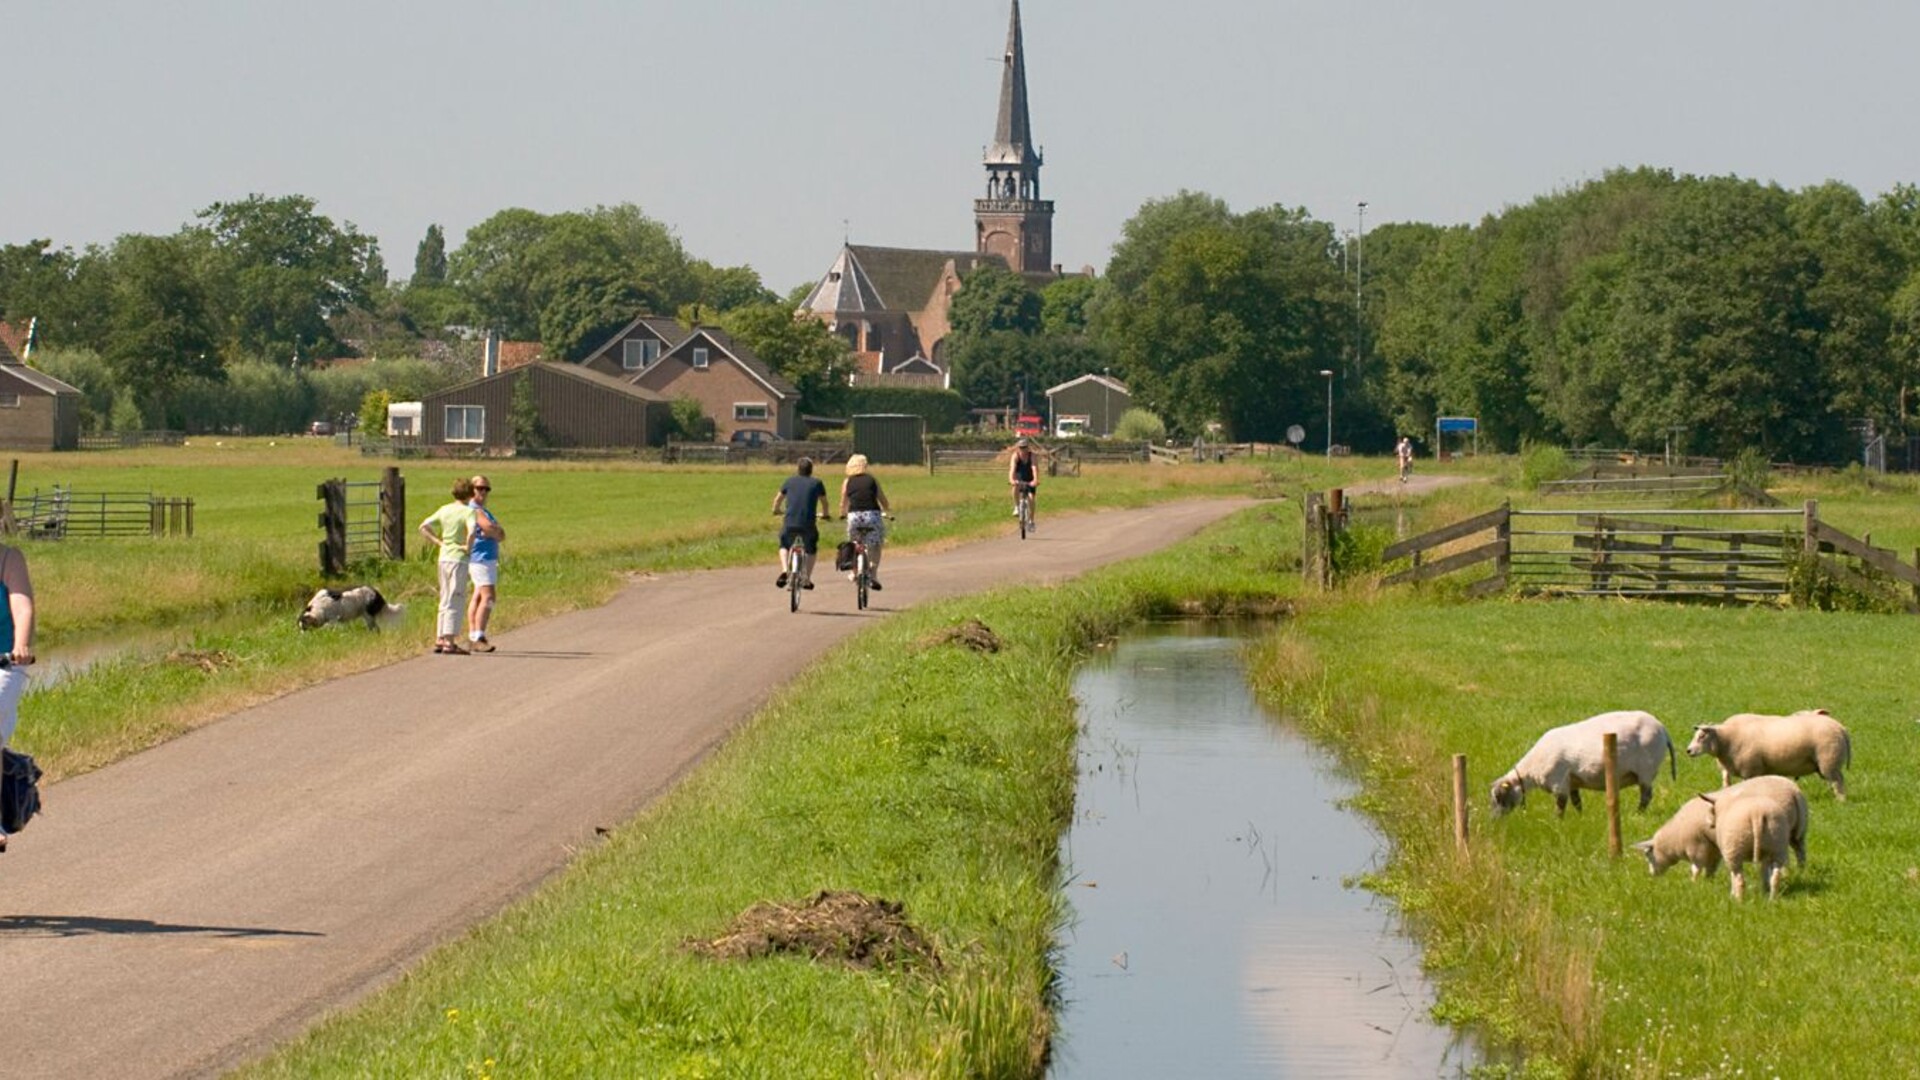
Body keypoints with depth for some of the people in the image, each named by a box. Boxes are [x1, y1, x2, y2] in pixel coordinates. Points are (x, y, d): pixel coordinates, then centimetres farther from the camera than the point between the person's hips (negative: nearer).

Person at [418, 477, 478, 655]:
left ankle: (440, 640, 18)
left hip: (444, 558, 6)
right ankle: (449, 642, -7)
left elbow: (423, 528, 8)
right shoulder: (468, 511, -10)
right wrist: (468, 547, -13)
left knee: (445, 601, 15)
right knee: (455, 602, -3)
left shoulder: (444, 510, 9)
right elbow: (471, 531, -28)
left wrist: (438, 542, 7)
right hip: (459, 560, -6)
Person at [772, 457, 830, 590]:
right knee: (811, 550, 23)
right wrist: (825, 514, 43)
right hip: (808, 524, -1)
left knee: (784, 546, 25)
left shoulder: (790, 481, 10)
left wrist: (776, 510, 45)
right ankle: (806, 579, 17)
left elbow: (778, 499, 23)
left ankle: (784, 571, 2)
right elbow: (824, 502, 22)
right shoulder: (816, 483, 8)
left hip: (789, 523, 1)